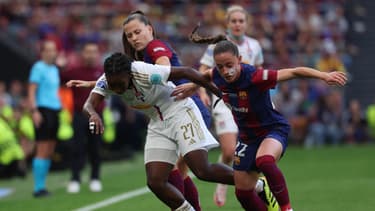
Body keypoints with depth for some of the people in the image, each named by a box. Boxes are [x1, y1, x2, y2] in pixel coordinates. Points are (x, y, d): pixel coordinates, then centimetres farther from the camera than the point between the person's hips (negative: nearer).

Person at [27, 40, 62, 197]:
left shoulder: (54, 69, 18)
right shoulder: (38, 68, -6)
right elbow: (31, 91, -12)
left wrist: (61, 109, 19)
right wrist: (34, 111, -20)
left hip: (54, 111, 8)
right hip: (43, 111, -8)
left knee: (49, 152, 7)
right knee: (42, 151, -10)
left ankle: (41, 186, 10)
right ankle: (38, 188, -9)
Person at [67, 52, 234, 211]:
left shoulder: (145, 73, -30)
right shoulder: (106, 81, -14)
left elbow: (187, 72, -21)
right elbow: (89, 104, -27)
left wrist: (221, 94, -15)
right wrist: (93, 114, -52)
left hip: (180, 112, -6)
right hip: (158, 125, 6)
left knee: (204, 172, -18)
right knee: (155, 182, -6)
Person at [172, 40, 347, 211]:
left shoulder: (254, 77, -30)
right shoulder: (217, 76, -13)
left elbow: (294, 72, -33)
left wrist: (324, 76, -42)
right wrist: (192, 87, 25)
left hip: (273, 129, -7)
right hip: (247, 135, 7)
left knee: (264, 161, -40)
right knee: (243, 192, 8)